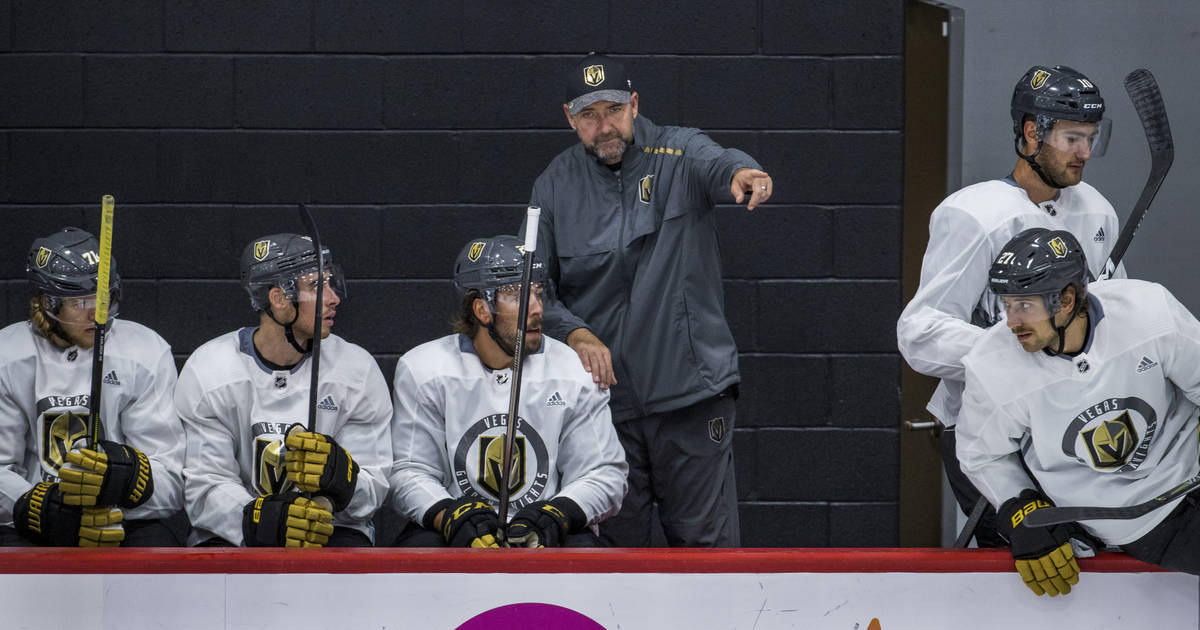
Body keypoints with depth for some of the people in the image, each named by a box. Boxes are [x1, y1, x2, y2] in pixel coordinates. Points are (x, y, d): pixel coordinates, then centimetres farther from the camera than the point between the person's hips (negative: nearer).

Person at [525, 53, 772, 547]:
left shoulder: (679, 154, -1)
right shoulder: (555, 186, 6)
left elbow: (718, 166, -24)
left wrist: (742, 174, -49)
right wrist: (576, 334, -11)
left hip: (690, 390, -2)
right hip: (603, 392, 2)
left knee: (706, 540, -1)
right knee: (615, 540, 7)